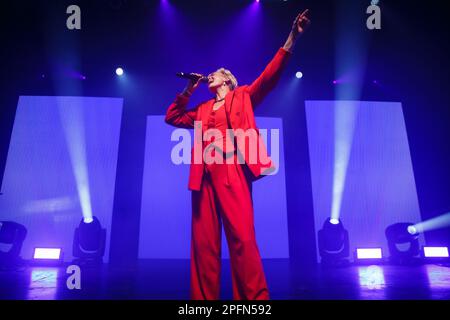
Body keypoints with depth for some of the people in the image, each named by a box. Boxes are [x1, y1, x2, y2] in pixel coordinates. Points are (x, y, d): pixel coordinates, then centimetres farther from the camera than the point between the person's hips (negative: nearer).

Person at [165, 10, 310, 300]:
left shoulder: (243, 97, 17)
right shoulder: (203, 109, 28)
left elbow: (269, 77, 4)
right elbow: (171, 117, 30)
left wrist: (292, 39, -6)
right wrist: (188, 91, 24)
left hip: (231, 169, -4)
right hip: (204, 173, 5)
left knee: (242, 235, -11)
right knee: (204, 239, 2)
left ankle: (255, 297, -3)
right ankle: (204, 298, 10)